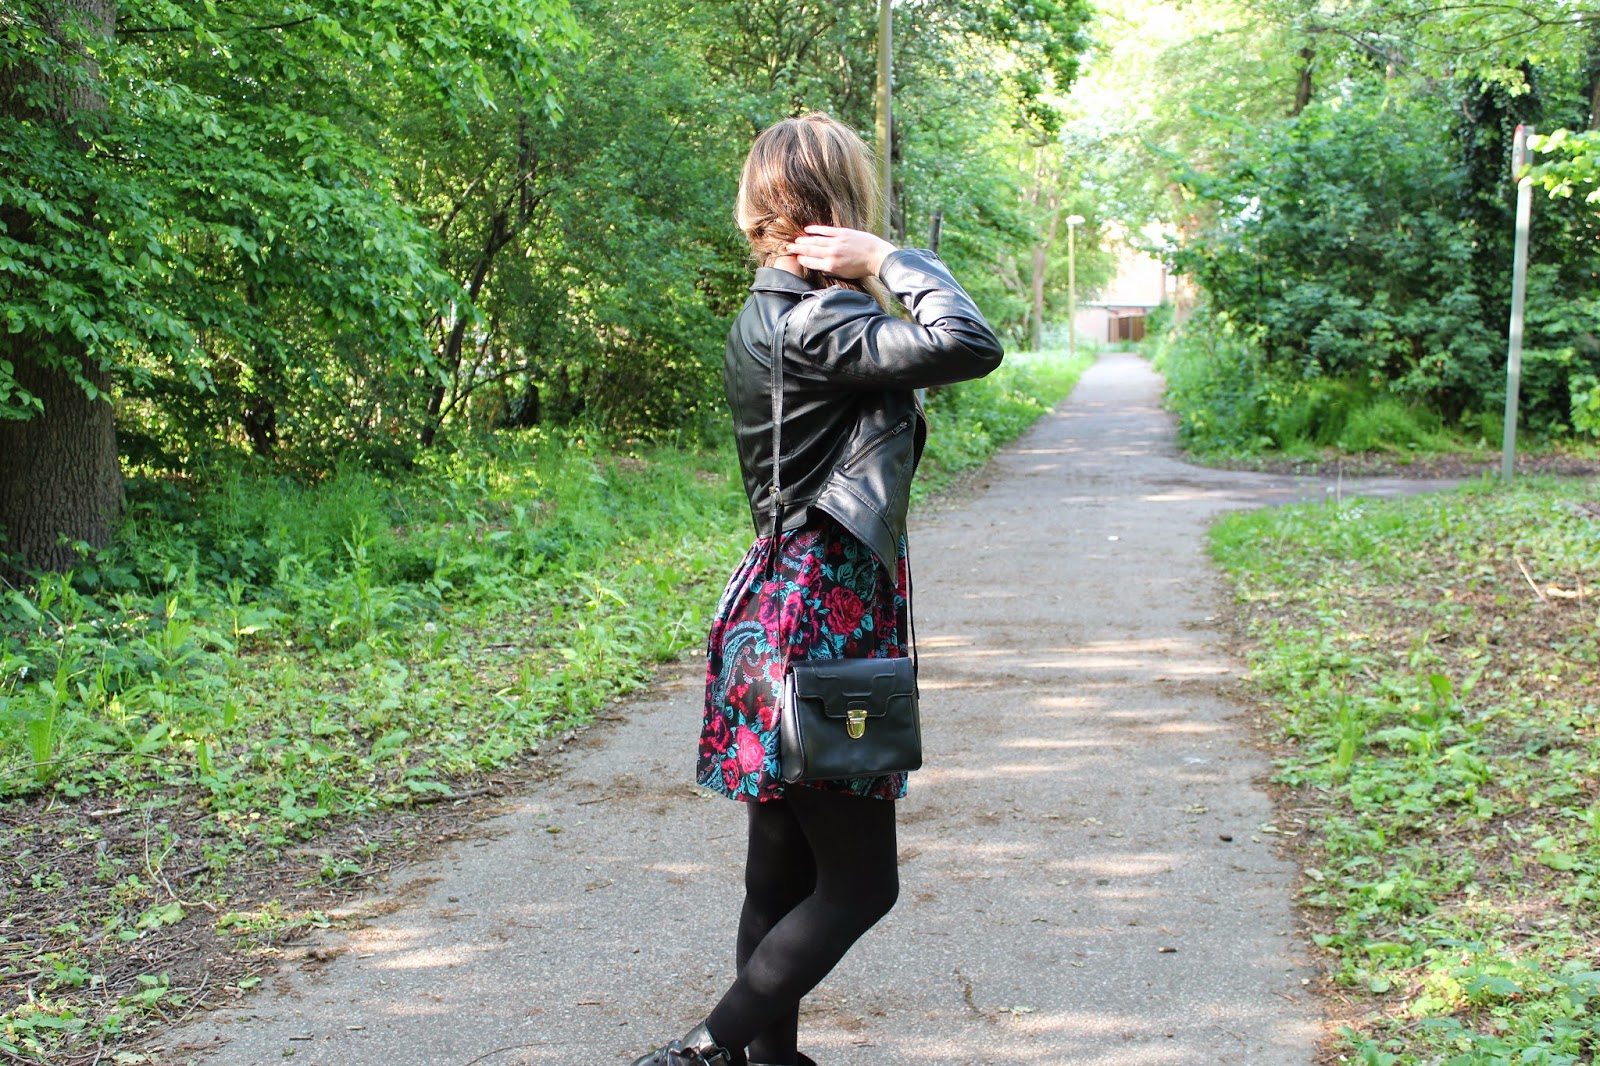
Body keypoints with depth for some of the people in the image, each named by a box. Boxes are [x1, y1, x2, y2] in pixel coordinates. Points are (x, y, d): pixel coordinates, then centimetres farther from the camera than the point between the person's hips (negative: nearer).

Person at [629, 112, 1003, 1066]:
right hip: (822, 630, -10)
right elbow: (970, 346, -28)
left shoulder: (766, 317, 12)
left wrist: (872, 278, 8)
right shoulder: (817, 323, -18)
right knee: (858, 882, 1)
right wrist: (889, 261, -17)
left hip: (778, 619, 10)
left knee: (784, 878, 15)